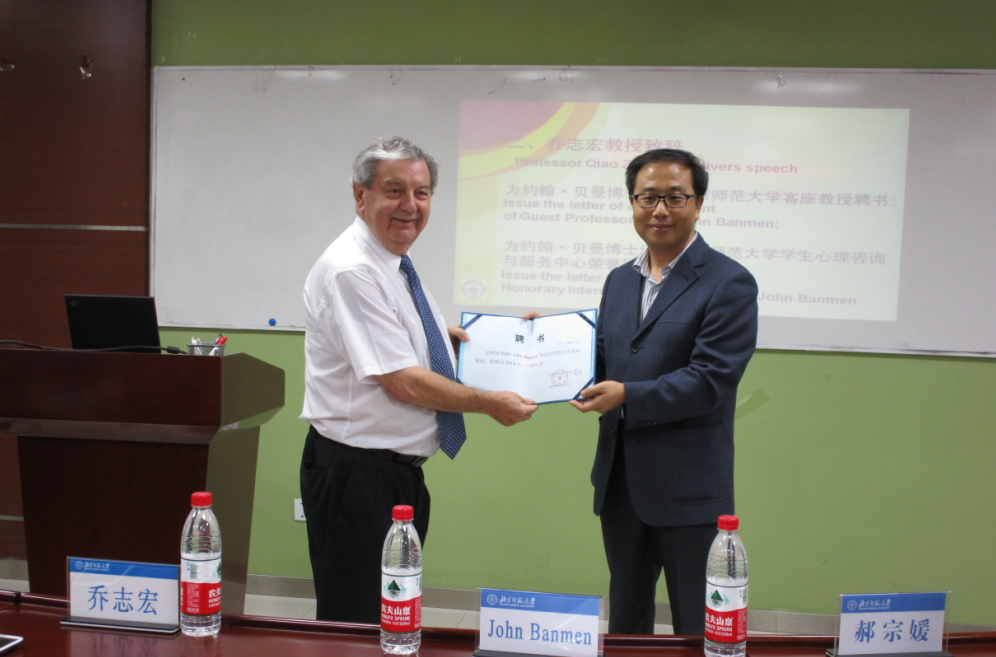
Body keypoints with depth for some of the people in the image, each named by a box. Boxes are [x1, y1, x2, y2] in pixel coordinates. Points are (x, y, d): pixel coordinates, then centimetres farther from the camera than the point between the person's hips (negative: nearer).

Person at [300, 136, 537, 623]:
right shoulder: (351, 271, -19)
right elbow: (403, 383, -21)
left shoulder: (397, 263, 9)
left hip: (402, 470, 9)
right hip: (356, 474, -9)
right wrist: (491, 404, -11)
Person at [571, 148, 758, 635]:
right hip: (620, 482, 6)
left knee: (696, 628, 8)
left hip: (688, 489, -6)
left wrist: (627, 396, -24)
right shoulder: (619, 280, 12)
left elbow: (709, 381, -18)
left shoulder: (729, 283, -10)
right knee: (625, 617, 21)